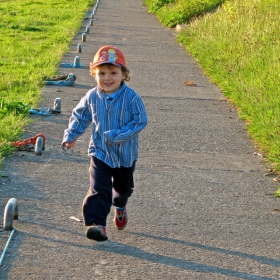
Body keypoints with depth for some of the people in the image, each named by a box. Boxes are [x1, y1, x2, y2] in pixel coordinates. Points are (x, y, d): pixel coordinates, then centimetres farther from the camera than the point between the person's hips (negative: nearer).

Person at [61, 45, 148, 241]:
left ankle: (120, 206, 54)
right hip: (100, 153, 0)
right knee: (99, 188, -15)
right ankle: (97, 223, -19)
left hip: (126, 154, 0)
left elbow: (140, 121, -20)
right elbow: (79, 117, 9)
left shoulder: (131, 98, -20)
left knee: (124, 187, 22)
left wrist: (117, 136, -27)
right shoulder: (92, 98, -9)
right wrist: (70, 136, 2)